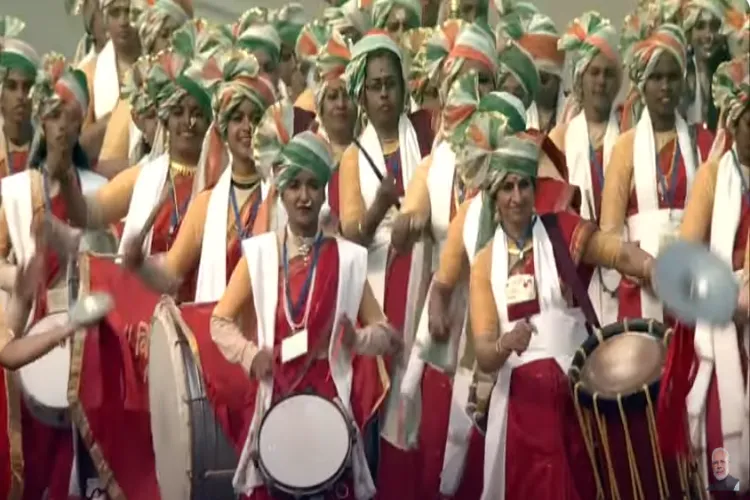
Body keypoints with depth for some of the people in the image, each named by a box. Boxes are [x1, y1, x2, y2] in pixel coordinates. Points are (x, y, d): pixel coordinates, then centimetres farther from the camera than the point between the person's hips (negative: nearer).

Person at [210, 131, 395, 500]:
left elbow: (387, 333, 2)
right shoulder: (259, 253, 0)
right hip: (276, 397, 0)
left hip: (332, 398, 0)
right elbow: (220, 321, 5)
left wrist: (358, 340, -18)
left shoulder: (347, 257, -1)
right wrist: (250, 354, -13)